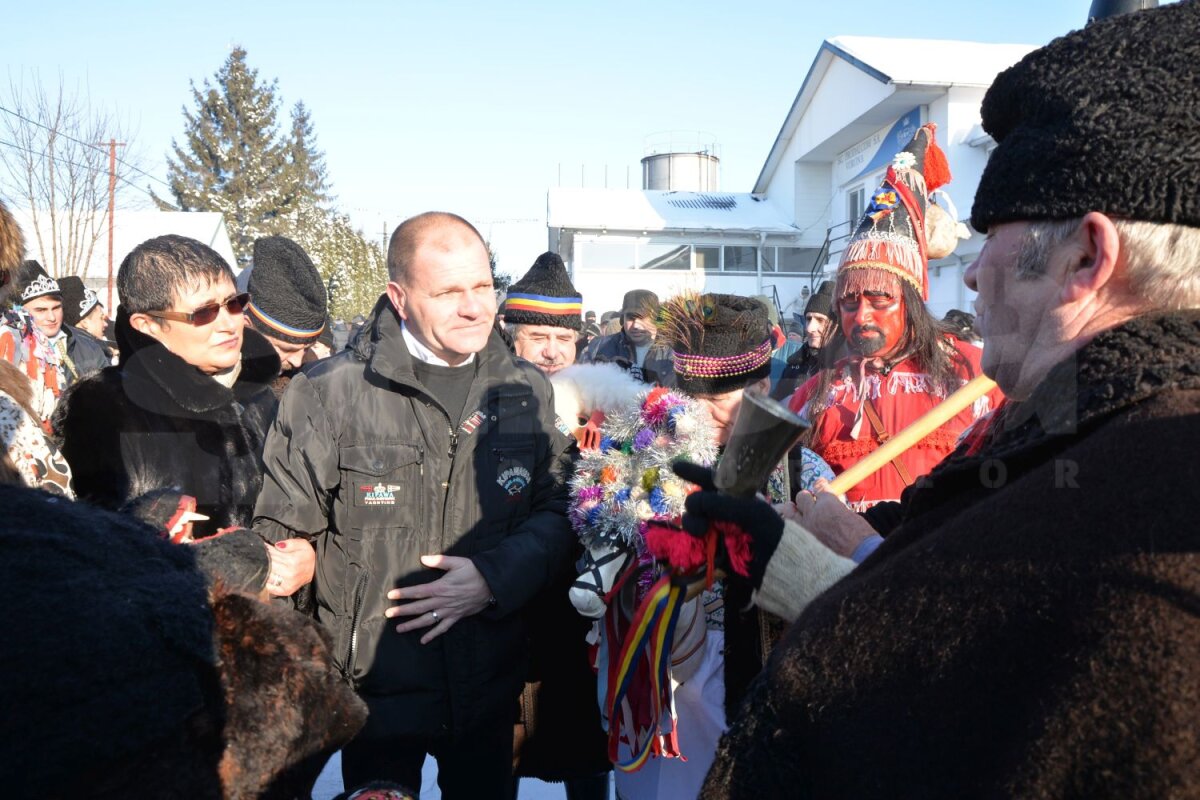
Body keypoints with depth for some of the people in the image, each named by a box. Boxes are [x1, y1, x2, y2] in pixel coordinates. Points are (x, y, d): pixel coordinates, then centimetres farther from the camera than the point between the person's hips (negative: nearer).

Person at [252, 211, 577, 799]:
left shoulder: (525, 391, -1)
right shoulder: (326, 393, -11)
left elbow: (559, 511, 2)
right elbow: (282, 537, -6)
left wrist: (495, 579, -14)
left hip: (491, 688, 3)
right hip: (375, 686, -2)